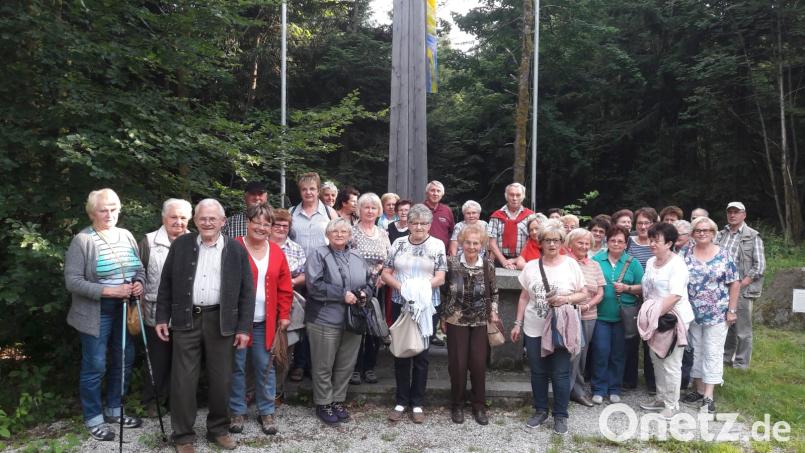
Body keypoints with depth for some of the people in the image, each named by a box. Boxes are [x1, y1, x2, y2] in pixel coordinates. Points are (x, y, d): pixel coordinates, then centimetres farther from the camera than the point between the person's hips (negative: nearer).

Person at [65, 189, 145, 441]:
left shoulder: (126, 236, 7)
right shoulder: (82, 240, -11)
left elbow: (139, 268, 14)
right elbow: (72, 281, -16)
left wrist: (139, 283, -8)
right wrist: (108, 290, -23)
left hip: (124, 312, 6)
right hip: (96, 314, -6)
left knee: (124, 361, 14)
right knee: (95, 367, 3)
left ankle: (114, 410, 32)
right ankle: (94, 419, 20)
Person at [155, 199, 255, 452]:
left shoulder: (236, 250, 1)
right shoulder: (181, 245, 3)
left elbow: (247, 292, 0)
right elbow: (166, 284, 7)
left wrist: (244, 327, -4)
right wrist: (162, 318, 3)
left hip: (221, 322, 0)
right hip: (186, 320, 0)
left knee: (221, 380, 8)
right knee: (183, 380, 5)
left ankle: (218, 429, 26)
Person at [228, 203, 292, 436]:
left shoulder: (276, 252, 5)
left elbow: (284, 287, 9)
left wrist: (284, 315, 6)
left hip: (265, 322, 3)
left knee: (265, 367, 9)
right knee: (237, 366, 8)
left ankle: (266, 412, 23)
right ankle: (237, 411, 23)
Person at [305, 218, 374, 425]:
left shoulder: (357, 258, 13)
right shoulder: (318, 255, -5)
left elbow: (369, 283, 19)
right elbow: (314, 285, -16)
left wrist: (364, 293, -5)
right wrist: (342, 294, -18)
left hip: (353, 320, 5)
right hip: (325, 320, -5)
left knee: (346, 365, 12)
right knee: (323, 366, 5)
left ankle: (338, 400, 28)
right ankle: (323, 404, 20)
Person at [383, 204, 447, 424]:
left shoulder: (437, 245, 0)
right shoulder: (399, 243, 5)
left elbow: (440, 278, -5)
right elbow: (385, 273, 3)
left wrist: (421, 286, -21)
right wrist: (401, 286, -14)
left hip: (426, 305, -1)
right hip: (401, 304, 2)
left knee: (421, 354, 6)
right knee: (401, 352, 7)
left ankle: (417, 403, 19)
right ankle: (401, 401, 21)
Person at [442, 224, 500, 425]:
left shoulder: (488, 266, -3)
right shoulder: (451, 263, -9)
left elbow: (494, 293, 10)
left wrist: (493, 312, 0)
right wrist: (442, 316, 0)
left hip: (480, 322, 1)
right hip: (456, 321, -1)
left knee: (479, 364, 3)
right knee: (457, 364, 3)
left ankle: (479, 406, 20)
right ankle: (457, 405, 21)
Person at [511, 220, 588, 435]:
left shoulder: (571, 264, -3)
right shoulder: (531, 266, 3)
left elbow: (584, 295, 0)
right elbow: (524, 297, 8)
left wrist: (566, 299, -19)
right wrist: (518, 324, 7)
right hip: (534, 329, 2)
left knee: (560, 374, 3)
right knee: (538, 372, 12)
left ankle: (560, 415, 19)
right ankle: (540, 410, 29)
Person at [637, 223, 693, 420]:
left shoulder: (677, 264, -15)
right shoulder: (650, 262, 10)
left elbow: (675, 296, -23)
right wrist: (647, 314, 7)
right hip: (654, 317, 8)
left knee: (671, 364, -1)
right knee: (657, 359, 16)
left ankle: (672, 405, 12)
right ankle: (661, 398, 31)